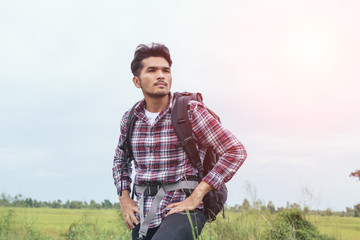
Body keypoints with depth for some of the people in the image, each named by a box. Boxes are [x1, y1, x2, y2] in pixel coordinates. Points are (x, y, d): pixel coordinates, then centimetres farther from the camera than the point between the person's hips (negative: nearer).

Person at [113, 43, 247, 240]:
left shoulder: (191, 111, -8)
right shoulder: (130, 119, 6)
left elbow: (236, 151, -12)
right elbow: (120, 160, 25)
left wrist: (196, 196, -15)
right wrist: (124, 198, 10)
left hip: (182, 210, -5)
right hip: (143, 218, 5)